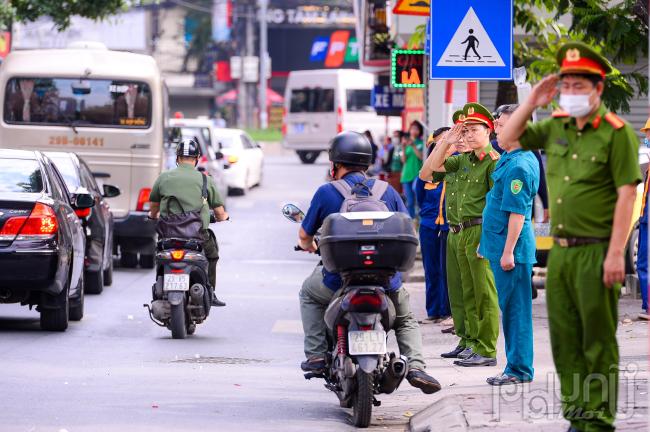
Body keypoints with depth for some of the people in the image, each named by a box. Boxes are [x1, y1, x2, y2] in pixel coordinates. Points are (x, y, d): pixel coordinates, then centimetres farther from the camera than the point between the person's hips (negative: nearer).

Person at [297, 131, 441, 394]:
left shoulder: (326, 192, -2)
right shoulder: (387, 191, 5)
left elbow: (305, 235, 9)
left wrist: (308, 245, 34)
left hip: (340, 281, -2)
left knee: (309, 292, 30)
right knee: (405, 320, 29)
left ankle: (316, 354, 18)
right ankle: (415, 365, 2)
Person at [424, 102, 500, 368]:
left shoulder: (494, 161, -10)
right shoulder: (464, 160, 15)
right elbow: (432, 167, 21)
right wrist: (446, 143, 7)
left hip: (483, 230, -9)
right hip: (464, 231, 9)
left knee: (485, 295, -8)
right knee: (470, 294, 14)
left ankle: (487, 351, -7)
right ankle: (473, 343, 21)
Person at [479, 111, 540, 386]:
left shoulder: (518, 166, -18)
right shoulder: (509, 159, 14)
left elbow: (517, 213, -21)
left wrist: (508, 251, -22)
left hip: (511, 248, -10)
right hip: (500, 246, 10)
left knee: (514, 308, -5)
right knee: (510, 308, 13)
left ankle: (519, 370, -1)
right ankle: (516, 366, 18)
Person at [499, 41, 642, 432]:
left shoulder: (616, 132, -9)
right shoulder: (556, 127, 10)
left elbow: (627, 195, -13)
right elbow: (509, 137, 20)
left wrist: (616, 254, -18)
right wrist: (532, 103, 4)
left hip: (596, 253, -7)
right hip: (560, 250, 7)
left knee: (598, 341, -1)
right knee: (566, 340, 11)